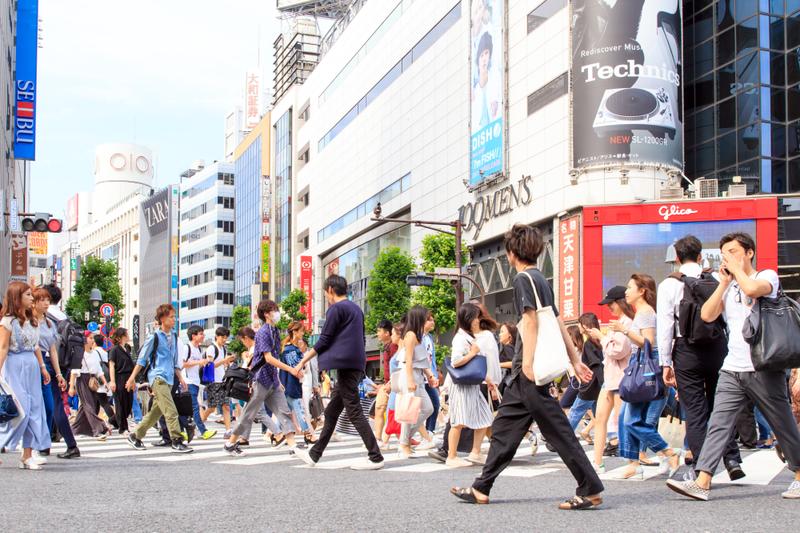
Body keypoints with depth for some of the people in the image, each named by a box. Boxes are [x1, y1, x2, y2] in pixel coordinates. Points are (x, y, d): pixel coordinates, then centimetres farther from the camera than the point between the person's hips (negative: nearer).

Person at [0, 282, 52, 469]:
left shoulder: (32, 320, 13)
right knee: (19, 410, -12)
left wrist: (42, 367, 15)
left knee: (34, 409, 3)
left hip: (32, 367, 7)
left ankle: (28, 455, 6)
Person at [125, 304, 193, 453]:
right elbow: (142, 359, -2)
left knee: (156, 411, 12)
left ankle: (136, 436, 25)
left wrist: (180, 378, 18)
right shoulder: (154, 337, -6)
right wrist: (132, 378, -3)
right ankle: (177, 442, -15)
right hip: (158, 378, -8)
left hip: (169, 379, 8)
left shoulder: (173, 336, 14)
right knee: (171, 411, -15)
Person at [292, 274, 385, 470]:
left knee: (354, 412, -8)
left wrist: (303, 361, -2)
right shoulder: (356, 309, 18)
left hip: (345, 364, -9)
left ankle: (376, 458, -10)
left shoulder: (336, 309, -8)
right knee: (331, 412, 15)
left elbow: (323, 341, -10)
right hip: (357, 365, 9)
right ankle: (314, 454, 22)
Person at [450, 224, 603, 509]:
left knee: (557, 429, -6)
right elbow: (559, 322, 18)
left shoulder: (524, 278, -9)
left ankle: (590, 490, -2)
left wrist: (528, 361, -24)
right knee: (504, 426, 12)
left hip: (530, 370, -10)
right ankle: (481, 489, 17)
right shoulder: (541, 279, 17)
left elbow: (530, 320, -19)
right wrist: (576, 360, 18)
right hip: (526, 372, 10)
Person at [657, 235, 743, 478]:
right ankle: (732, 459, 7)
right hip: (717, 346, 2)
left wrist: (666, 363, 0)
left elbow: (665, 326, -4)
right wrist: (730, 352, 6)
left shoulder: (669, 285, -3)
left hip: (687, 350, -2)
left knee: (695, 411, 3)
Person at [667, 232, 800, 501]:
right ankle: (702, 483, -13)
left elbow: (751, 289, -24)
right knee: (718, 424, -6)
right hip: (732, 369, 5)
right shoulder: (728, 287, 17)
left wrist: (737, 268, -7)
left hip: (764, 368, -5)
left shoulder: (768, 276, 0)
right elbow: (707, 315, 3)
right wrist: (724, 282, 2)